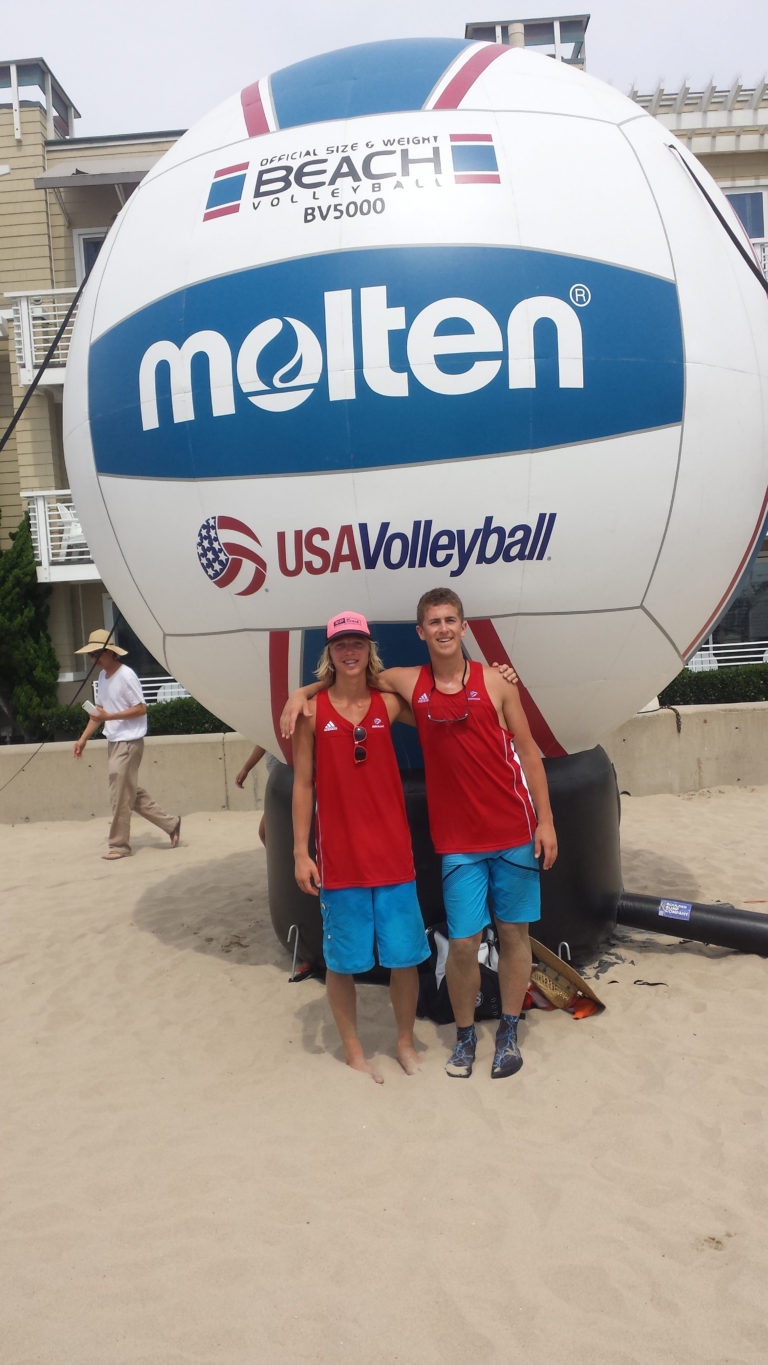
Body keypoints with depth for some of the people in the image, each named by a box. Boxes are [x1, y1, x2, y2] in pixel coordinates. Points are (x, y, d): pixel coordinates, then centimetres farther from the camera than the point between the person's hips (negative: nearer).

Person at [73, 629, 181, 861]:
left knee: (120, 796, -3)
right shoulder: (102, 676, 12)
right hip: (113, 742, 9)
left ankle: (119, 845, 7)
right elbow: (99, 710, 19)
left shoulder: (126, 675, -14)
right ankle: (170, 824, 21)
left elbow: (141, 709, -16)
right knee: (132, 793, 12)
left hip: (129, 742, -9)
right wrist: (84, 738, 13)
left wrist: (109, 717, -22)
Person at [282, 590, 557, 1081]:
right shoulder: (408, 683, 1)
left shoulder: (495, 681, -1)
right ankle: (465, 1035, 24)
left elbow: (528, 751, 2)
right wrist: (300, 693, -2)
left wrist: (545, 821, -1)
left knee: (514, 931, 9)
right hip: (458, 841, 0)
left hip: (514, 833, 0)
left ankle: (509, 1032, 28)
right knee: (464, 942, 0)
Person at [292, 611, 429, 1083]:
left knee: (405, 955, 9)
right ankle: (353, 1049, 29)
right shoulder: (311, 709, -3)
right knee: (343, 961, 9)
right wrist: (300, 851, -3)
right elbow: (302, 783, -1)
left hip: (393, 856, 2)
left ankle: (406, 1041, 31)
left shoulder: (389, 703, 2)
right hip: (339, 860, -2)